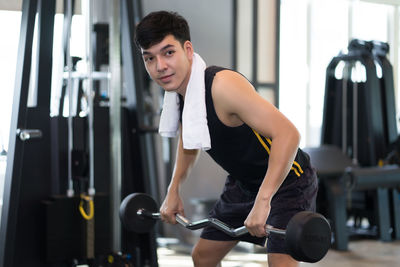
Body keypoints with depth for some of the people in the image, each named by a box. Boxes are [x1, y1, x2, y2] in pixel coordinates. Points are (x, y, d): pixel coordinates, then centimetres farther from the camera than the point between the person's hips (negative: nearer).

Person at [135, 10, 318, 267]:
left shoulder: (223, 85, -31)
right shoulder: (176, 92, -5)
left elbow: (287, 134, -36)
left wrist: (263, 201, -39)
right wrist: (174, 190, 12)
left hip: (287, 180, -9)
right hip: (243, 183, 9)